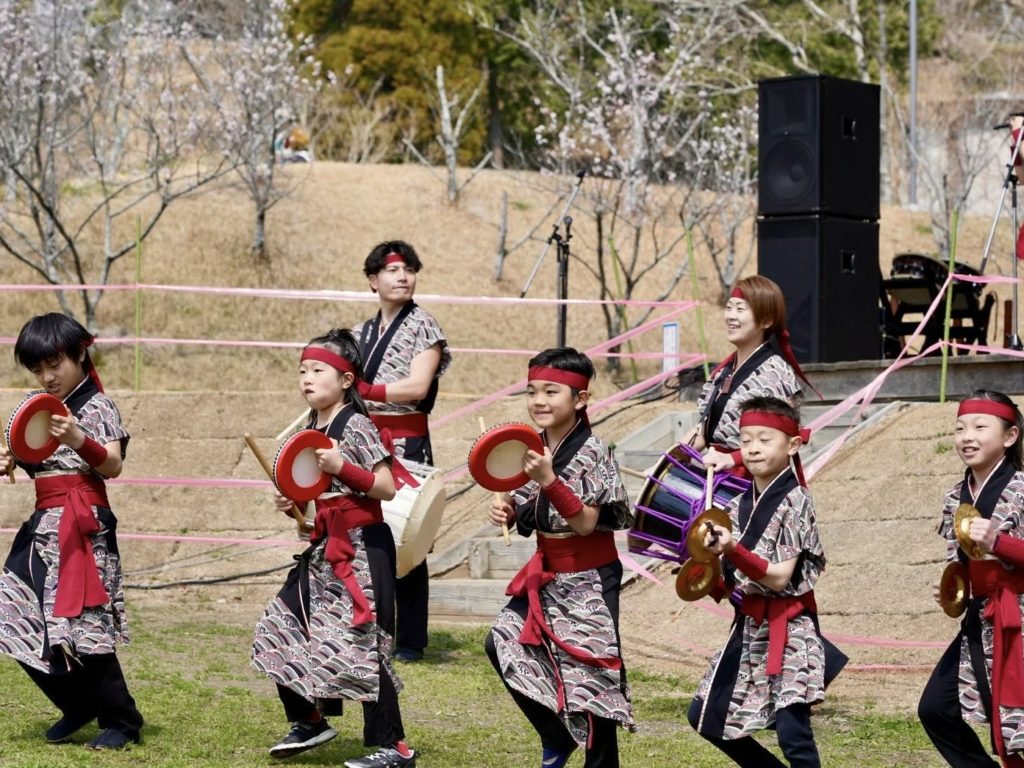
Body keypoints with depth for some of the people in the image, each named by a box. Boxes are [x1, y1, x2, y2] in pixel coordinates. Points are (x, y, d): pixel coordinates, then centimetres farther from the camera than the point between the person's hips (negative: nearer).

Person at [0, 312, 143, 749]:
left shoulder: (97, 408, -5)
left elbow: (112, 466, -15)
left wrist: (81, 441, -33)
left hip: (84, 527, -7)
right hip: (44, 525, 7)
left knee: (83, 625, -10)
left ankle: (122, 720, 4)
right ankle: (79, 705, 21)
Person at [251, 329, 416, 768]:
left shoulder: (356, 427, -12)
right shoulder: (311, 430, 12)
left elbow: (386, 488, -16)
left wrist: (342, 467, -25)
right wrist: (292, 505, 5)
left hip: (361, 546, -9)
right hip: (324, 547, 9)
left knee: (361, 644, -11)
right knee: (281, 629, 10)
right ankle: (308, 722, 26)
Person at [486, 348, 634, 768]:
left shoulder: (592, 453, -16)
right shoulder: (534, 448, 4)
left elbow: (585, 522, -22)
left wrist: (548, 480, -31)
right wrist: (508, 513, -8)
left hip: (588, 579, -7)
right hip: (546, 575, 7)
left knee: (589, 670, -4)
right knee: (503, 643, 3)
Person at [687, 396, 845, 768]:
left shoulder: (795, 503, -11)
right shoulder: (739, 506, 8)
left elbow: (779, 578, -19)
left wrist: (733, 551, -31)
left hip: (788, 629, -8)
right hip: (748, 628, 8)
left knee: (792, 732, -17)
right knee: (705, 716, 13)